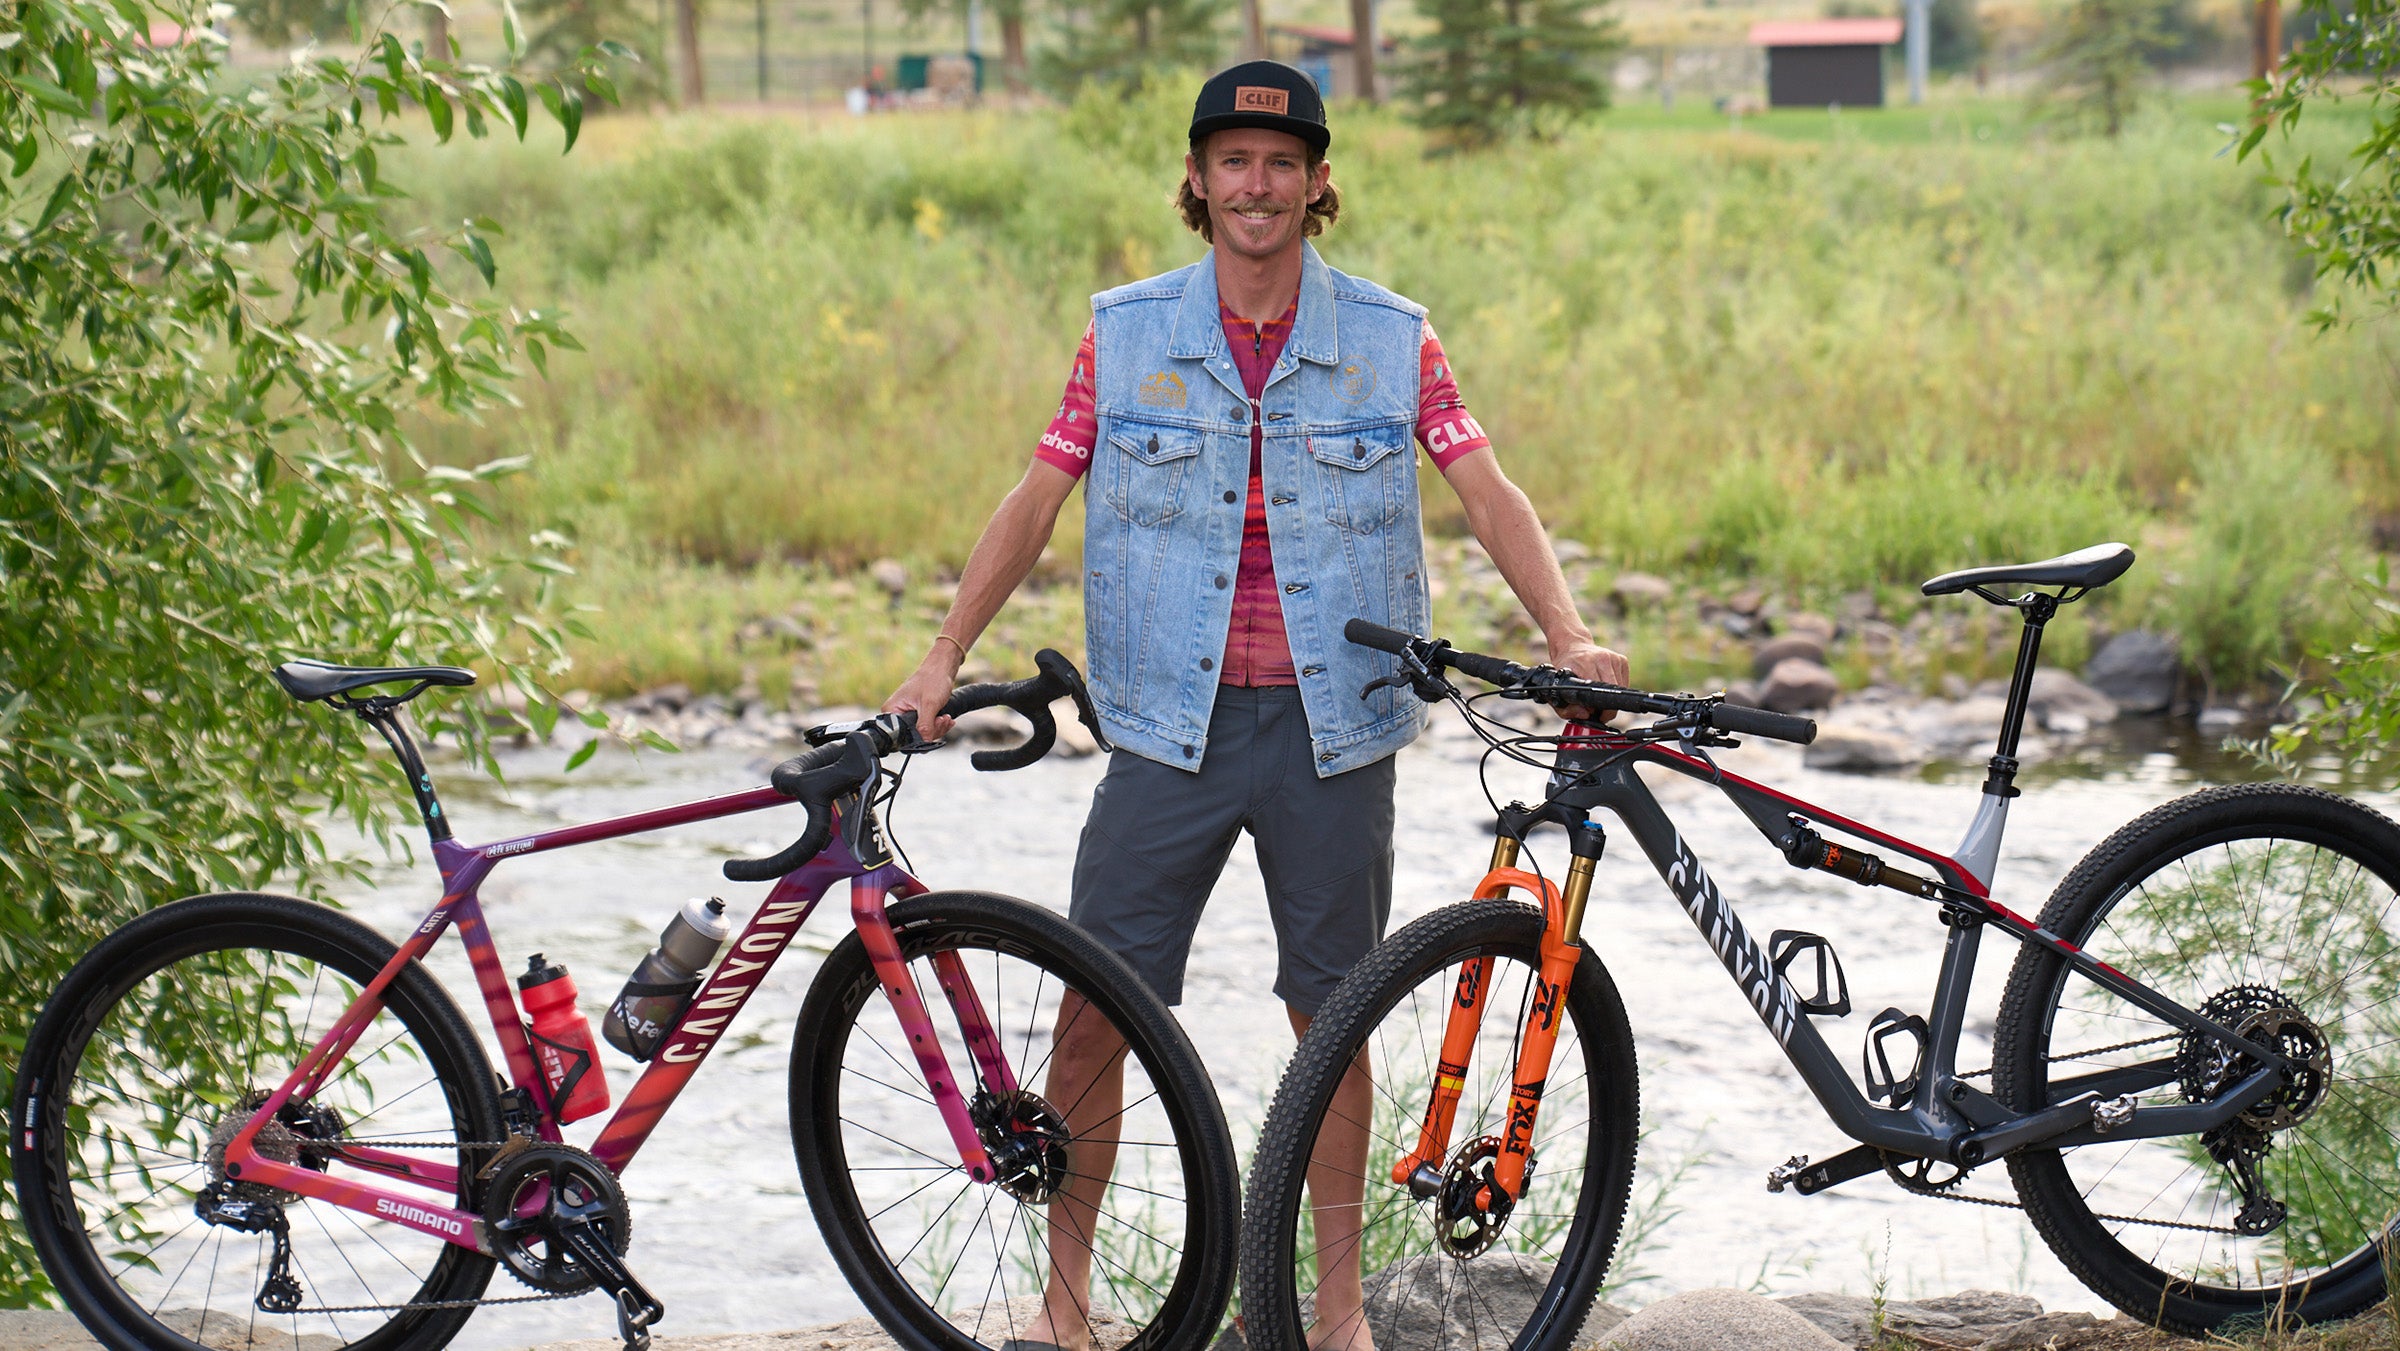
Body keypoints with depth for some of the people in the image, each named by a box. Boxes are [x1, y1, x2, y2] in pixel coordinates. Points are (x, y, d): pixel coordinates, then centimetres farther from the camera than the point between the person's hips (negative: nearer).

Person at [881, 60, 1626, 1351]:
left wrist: (1567, 633, -16)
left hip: (1330, 723, 0)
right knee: (1094, 1004, -1)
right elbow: (1038, 496, 4)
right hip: (1171, 716, 0)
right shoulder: (1125, 332, 3)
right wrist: (944, 655, -3)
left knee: (1331, 1015, 7)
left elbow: (1488, 491, -1)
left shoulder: (1390, 339, 1)